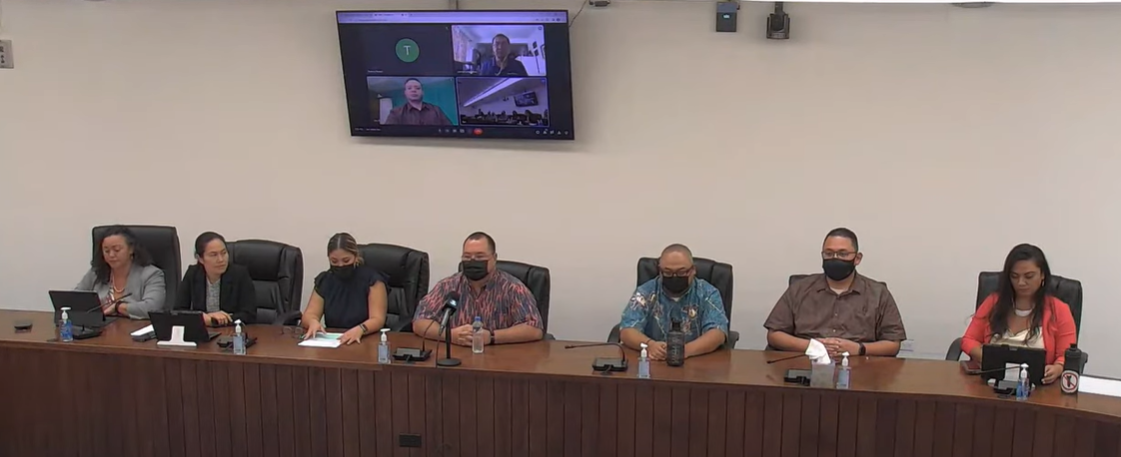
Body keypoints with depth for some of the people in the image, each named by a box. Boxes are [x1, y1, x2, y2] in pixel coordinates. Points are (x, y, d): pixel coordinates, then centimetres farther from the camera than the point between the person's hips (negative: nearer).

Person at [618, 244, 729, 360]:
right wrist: (649, 345, -29)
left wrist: (687, 350, -30)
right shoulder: (645, 292, 2)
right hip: (653, 361, 0)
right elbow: (627, 331, -7)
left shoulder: (708, 293, 0)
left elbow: (717, 333, -12)